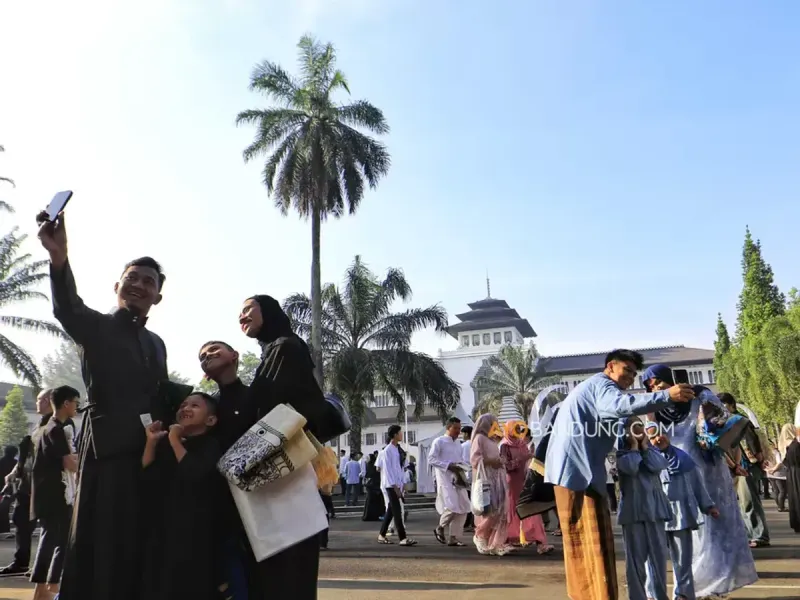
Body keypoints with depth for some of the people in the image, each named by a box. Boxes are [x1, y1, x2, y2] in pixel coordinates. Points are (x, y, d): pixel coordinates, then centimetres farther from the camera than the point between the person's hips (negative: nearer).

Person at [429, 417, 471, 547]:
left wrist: (461, 466, 1)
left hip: (458, 479, 7)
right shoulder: (439, 441, -4)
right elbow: (431, 459, -11)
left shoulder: (458, 443, 17)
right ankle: (440, 529, 12)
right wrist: (449, 466, -18)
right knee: (451, 507, -15)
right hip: (445, 479, -7)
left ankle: (454, 538, 12)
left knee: (463, 508, 2)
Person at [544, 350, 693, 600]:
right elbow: (619, 405, -29)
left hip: (573, 470, 10)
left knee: (582, 543, 15)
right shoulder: (601, 383, -6)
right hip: (578, 470, -10)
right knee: (593, 542, -8)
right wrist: (667, 396, -34)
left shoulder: (593, 388, 28)